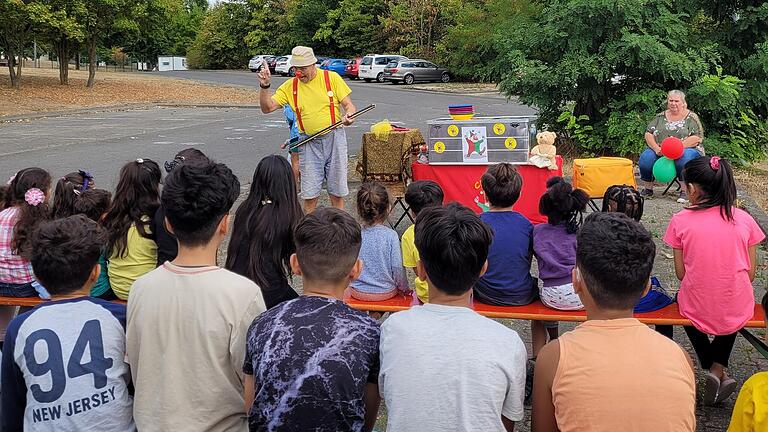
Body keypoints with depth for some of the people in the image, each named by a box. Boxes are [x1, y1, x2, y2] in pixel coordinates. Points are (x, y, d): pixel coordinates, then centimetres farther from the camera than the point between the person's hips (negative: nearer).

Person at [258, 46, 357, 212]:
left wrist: (348, 116, -23)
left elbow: (349, 105, -1)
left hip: (334, 138, -1)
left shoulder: (332, 77, -2)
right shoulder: (290, 86, 3)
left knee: (337, 191, 7)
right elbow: (267, 107, 0)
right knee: (310, 193, 2)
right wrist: (264, 86, -15)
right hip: (309, 143, 1)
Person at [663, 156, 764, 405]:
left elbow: (681, 273, -3)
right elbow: (750, 274, 1)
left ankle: (711, 369, 16)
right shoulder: (744, 220, -5)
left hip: (697, 313, -2)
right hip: (739, 313, 2)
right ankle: (719, 368, 18)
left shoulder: (681, 221, -10)